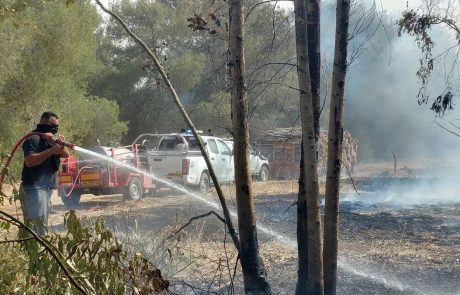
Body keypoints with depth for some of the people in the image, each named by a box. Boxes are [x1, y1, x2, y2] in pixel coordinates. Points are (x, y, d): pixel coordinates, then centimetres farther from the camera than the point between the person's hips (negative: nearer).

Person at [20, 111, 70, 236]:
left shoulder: (50, 140, 17)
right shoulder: (34, 139, -10)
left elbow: (66, 154, 3)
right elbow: (29, 161, -24)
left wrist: (57, 143, -16)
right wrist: (51, 151, -26)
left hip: (46, 187, 10)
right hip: (34, 188, -10)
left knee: (42, 223, 15)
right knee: (38, 224, -17)